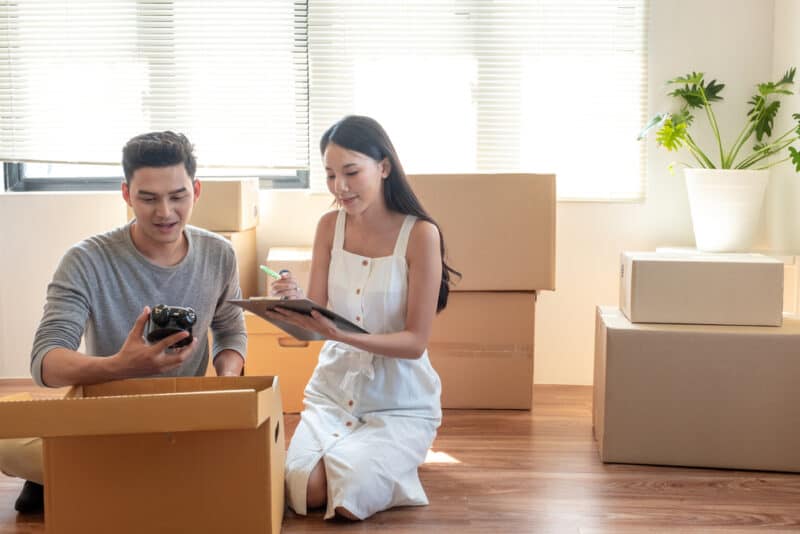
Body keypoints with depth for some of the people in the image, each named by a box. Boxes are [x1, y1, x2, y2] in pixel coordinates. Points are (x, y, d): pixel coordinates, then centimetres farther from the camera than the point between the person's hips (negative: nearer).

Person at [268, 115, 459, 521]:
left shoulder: (420, 233, -15)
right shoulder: (329, 226, -1)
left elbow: (415, 341, -16)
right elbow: (318, 320, -2)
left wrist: (343, 335, -32)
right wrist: (295, 308, -26)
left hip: (400, 402, -3)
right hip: (333, 391, 3)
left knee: (349, 497, -22)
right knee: (304, 490, -19)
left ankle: (394, 457, 12)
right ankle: (348, 455, 15)